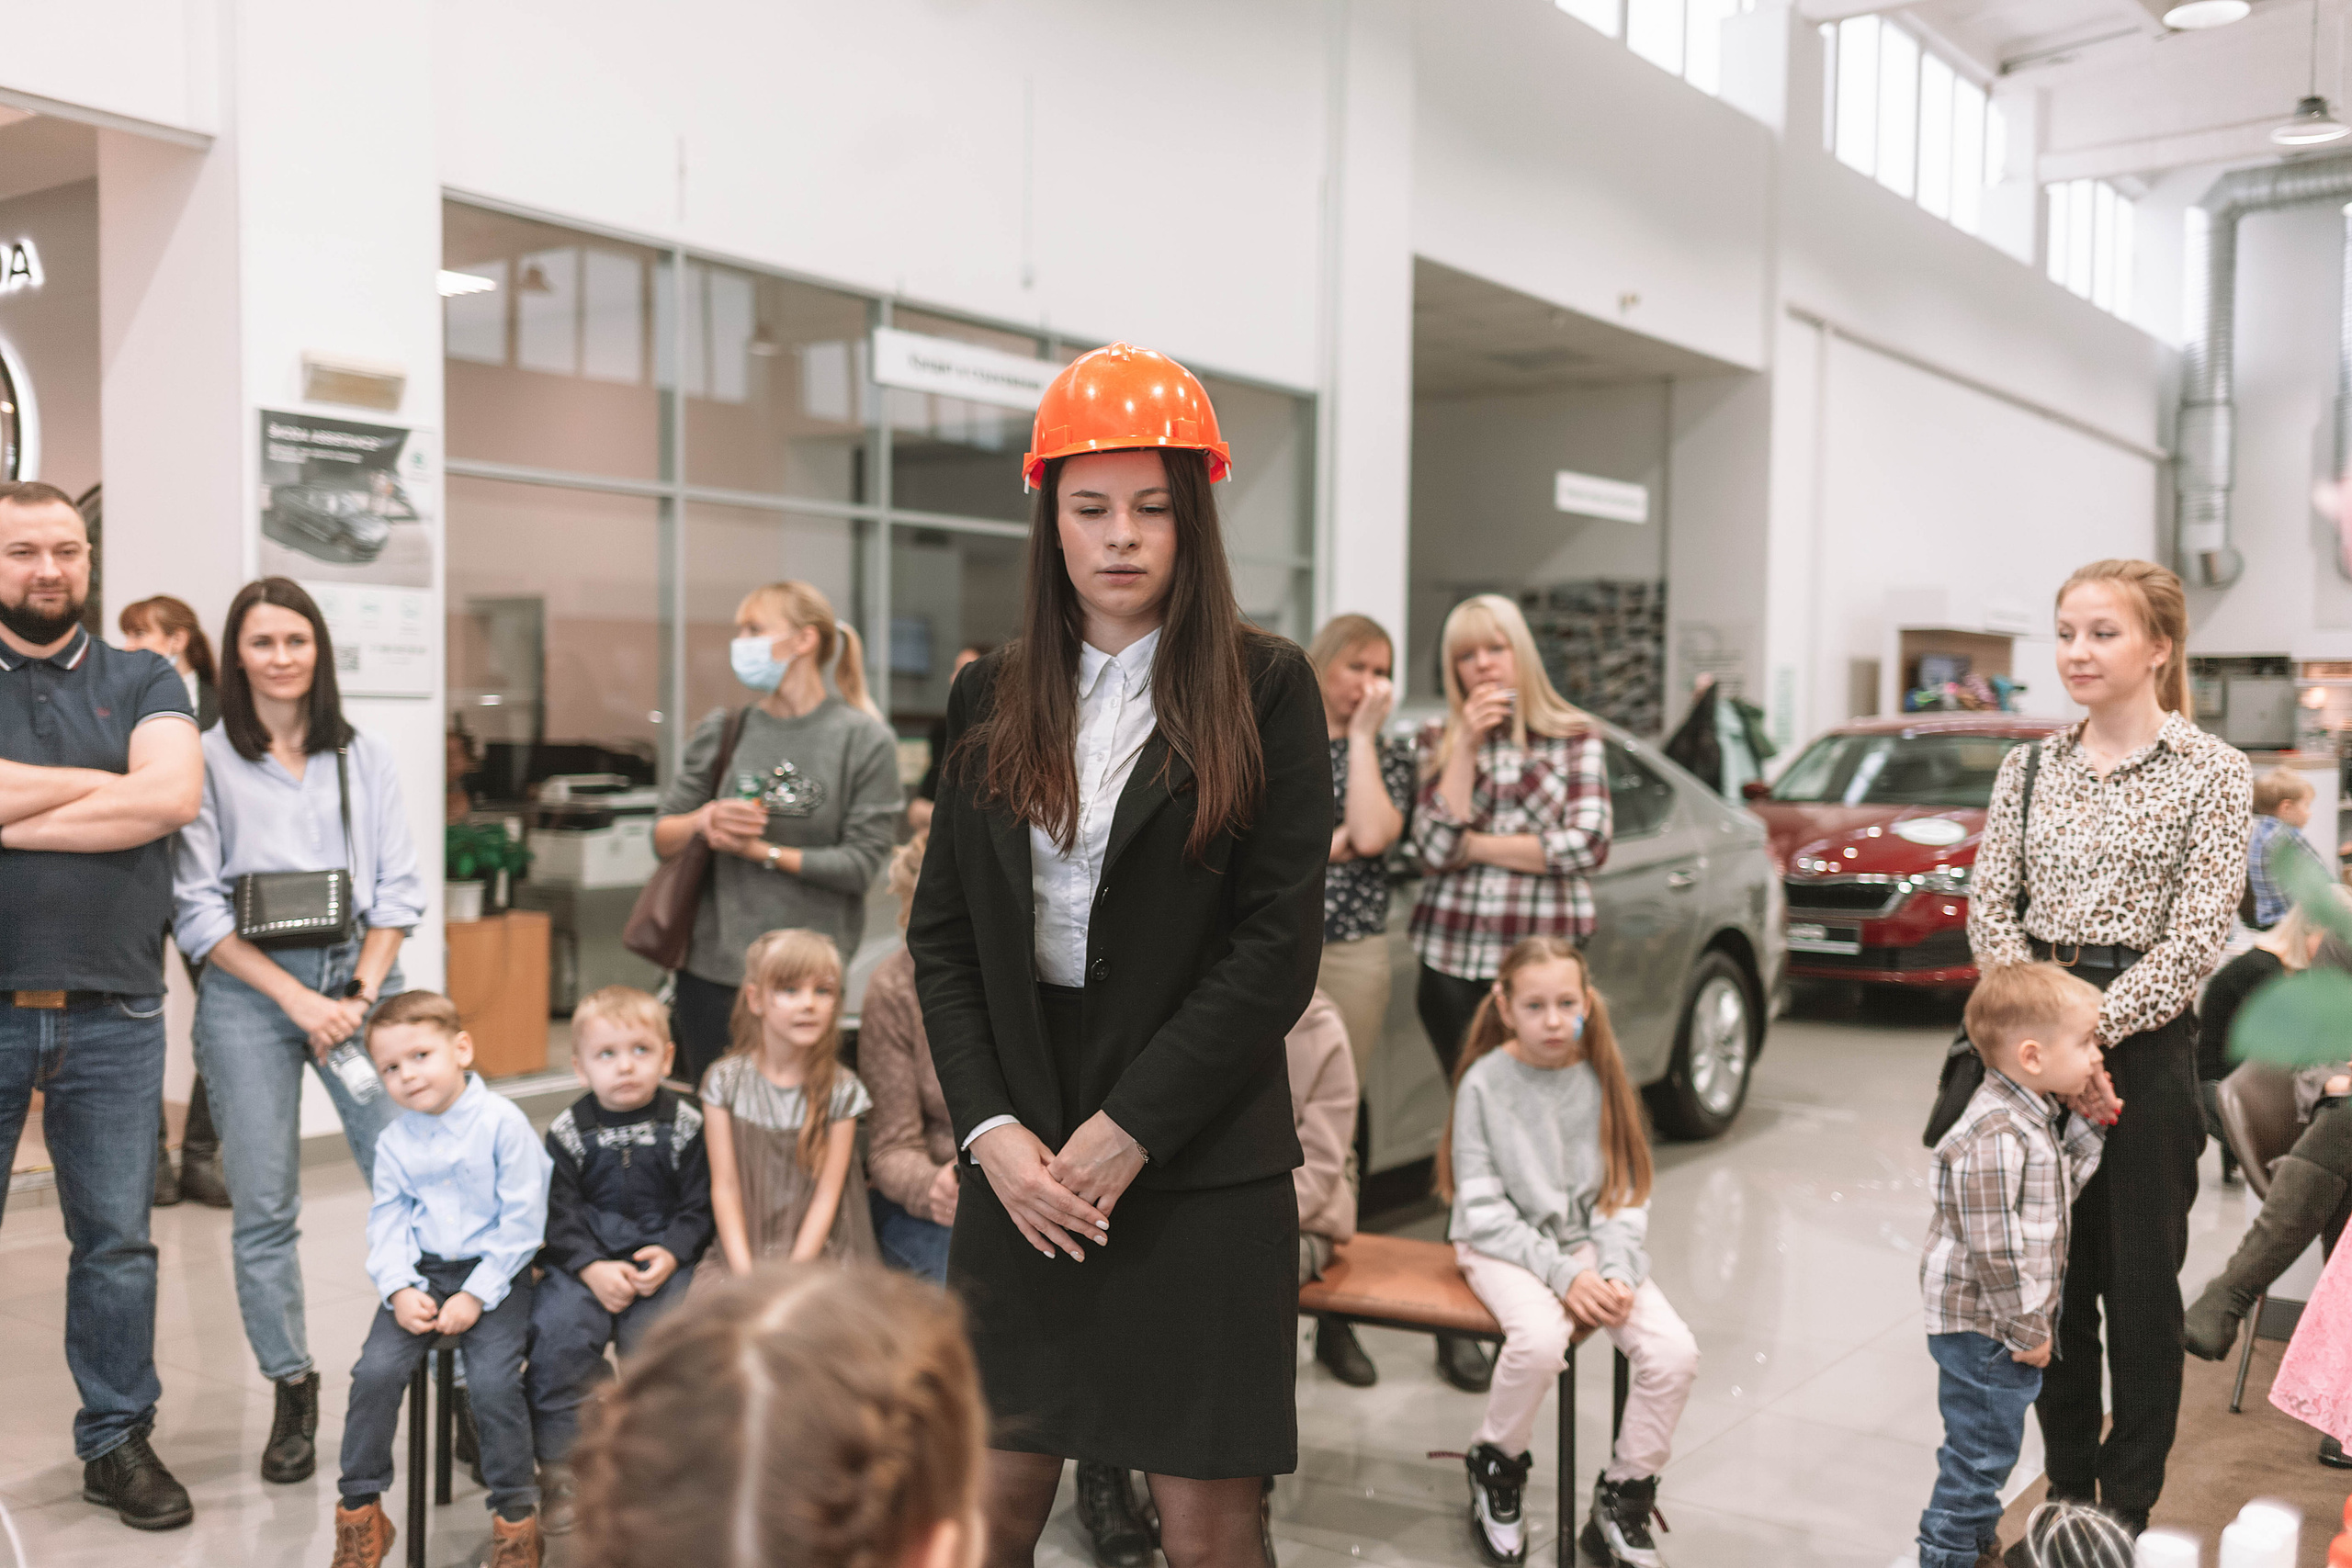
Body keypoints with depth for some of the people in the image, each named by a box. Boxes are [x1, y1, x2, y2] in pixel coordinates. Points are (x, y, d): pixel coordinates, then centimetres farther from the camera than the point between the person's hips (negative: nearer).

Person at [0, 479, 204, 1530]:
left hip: (112, 1016, 1)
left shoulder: (142, 683, 8)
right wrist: (104, 783, -8)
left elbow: (173, 795, -11)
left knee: (117, 1239, 8)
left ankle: (116, 1441, 21)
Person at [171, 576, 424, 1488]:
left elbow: (397, 890, 8)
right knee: (264, 1209, 1)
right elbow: (197, 910, -2)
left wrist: (360, 996, -4)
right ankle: (292, 1391, 15)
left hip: (362, 979, 1)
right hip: (248, 995, -1)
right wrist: (298, 997, -9)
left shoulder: (365, 760, 10)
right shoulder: (206, 762, 3)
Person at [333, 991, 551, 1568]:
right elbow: (387, 1222, 6)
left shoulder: (503, 1122, -11)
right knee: (376, 1371, -15)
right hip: (421, 1275, 4)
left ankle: (515, 1514, -4)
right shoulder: (394, 1142, 4)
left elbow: (522, 1219, -12)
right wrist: (399, 1289, -12)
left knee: (493, 1380, -22)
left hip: (494, 1274, -4)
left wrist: (477, 1295, -15)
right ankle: (360, 1509, 4)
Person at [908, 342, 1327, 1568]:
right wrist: (992, 1129, -6)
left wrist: (1127, 1131, -12)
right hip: (1022, 1158, 3)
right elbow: (940, 931, 7)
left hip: (1201, 1165, -3)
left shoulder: (1263, 688, -2)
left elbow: (1279, 946, -8)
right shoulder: (992, 699, 10)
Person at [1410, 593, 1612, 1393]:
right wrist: (1467, 746, -7)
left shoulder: (1576, 740, 8)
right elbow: (1435, 846, -4)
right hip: (1453, 959, 0)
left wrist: (1478, 845, -4)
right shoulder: (1439, 741, 10)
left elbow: (1588, 845, -5)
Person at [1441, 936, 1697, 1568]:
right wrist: (1562, 1274, -19)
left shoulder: (1600, 1078, 1)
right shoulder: (1485, 1083, -9)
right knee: (1541, 1338, -34)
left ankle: (1621, 1502, 4)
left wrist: (1618, 1274, -15)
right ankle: (1495, 1468, -3)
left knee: (1675, 1351, -18)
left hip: (1589, 1242, 4)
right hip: (1504, 1246, -4)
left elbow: (1624, 1196, 3)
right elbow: (1483, 1209, -11)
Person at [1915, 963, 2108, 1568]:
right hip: (1984, 1328, -10)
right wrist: (2026, 1330, -18)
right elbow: (1995, 1247, -25)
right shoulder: (1996, 1138, -27)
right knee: (1981, 1451, 3)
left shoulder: (2032, 1118, 7)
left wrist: (2090, 1127, 7)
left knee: (1986, 1448, 24)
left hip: (2003, 1324, 10)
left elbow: (2056, 1193, 15)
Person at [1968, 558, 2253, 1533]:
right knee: (2052, 1276, 11)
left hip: (2144, 1047, -4)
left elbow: (2195, 939, -11)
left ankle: (2128, 1506, 20)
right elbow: (1989, 913, 3)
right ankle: (2067, 1486, 26)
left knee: (2140, 1280, 5)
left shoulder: (2212, 773, -5)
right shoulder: (2030, 768, 8)